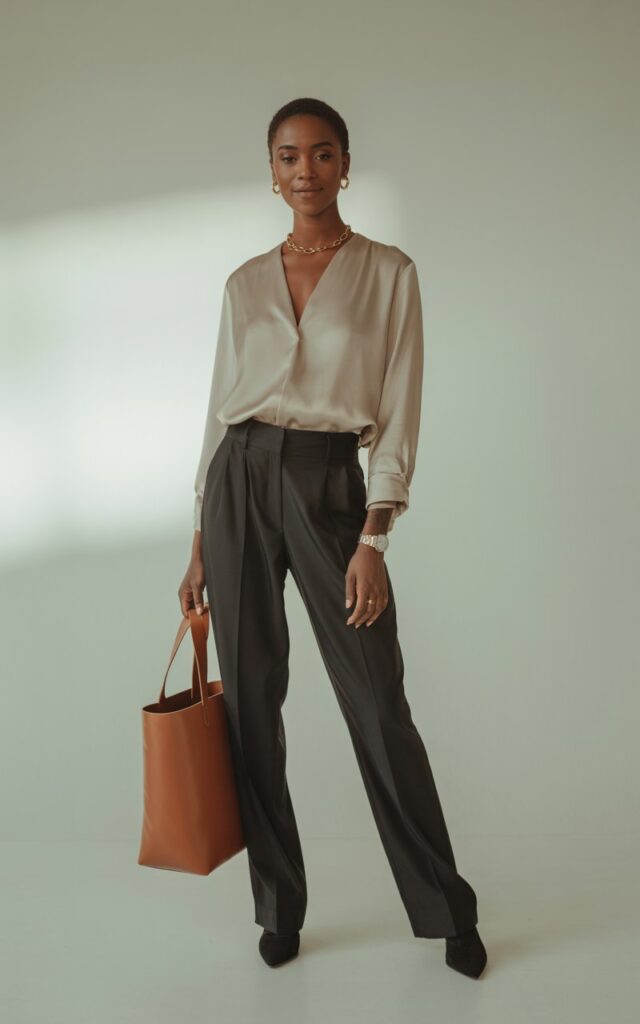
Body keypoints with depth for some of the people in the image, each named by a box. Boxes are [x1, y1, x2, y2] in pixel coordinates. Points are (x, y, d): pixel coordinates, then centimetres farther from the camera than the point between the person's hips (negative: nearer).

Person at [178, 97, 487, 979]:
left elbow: (399, 412, -4)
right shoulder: (245, 283, 11)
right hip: (240, 481, 4)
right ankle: (279, 906, 23)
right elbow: (220, 408, 12)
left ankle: (447, 910, 18)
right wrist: (200, 543, 9)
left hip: (330, 484, -3)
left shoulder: (389, 272, 1)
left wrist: (374, 540, -13)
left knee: (377, 706, -1)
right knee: (251, 699, 6)